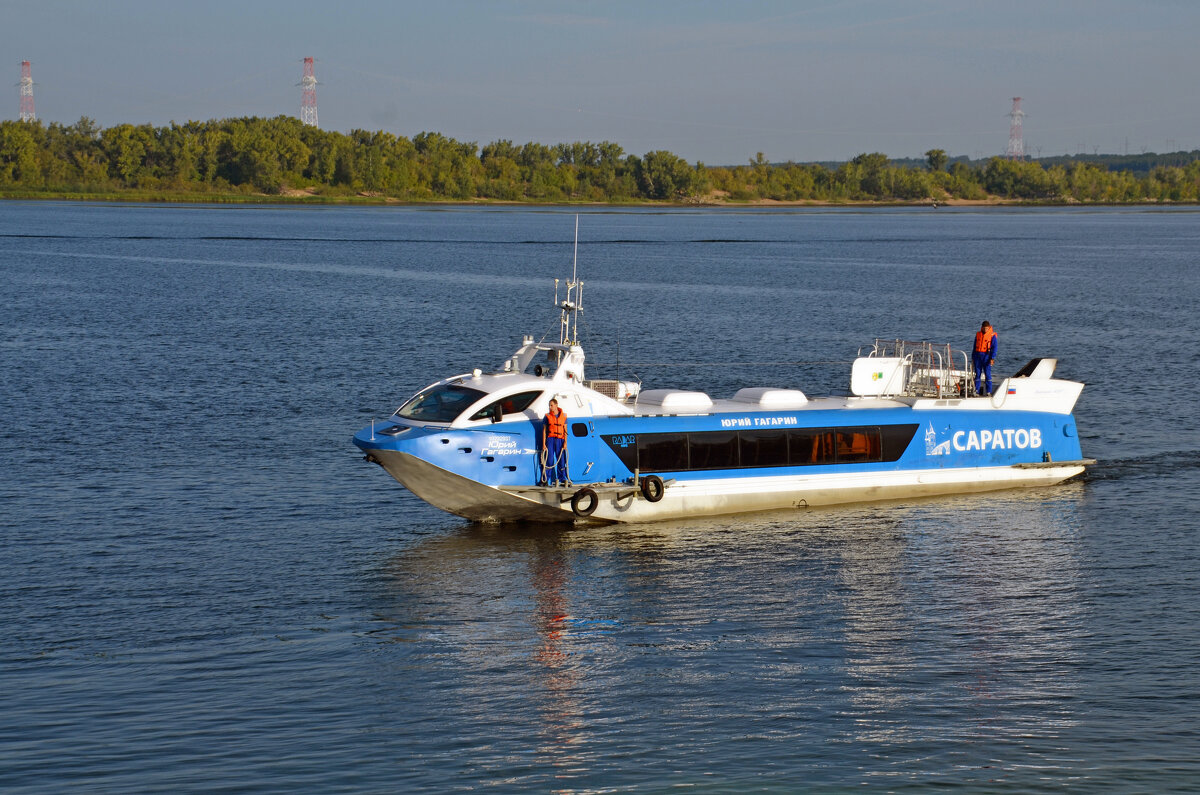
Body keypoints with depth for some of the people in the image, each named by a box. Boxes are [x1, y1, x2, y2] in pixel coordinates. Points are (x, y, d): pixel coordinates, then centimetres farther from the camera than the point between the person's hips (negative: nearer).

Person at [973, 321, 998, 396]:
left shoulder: (992, 335, -3)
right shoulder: (978, 334, 11)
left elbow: (994, 347, -7)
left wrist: (992, 358, -15)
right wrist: (973, 357, 16)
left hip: (986, 356, -4)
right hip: (977, 355, 4)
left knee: (987, 374, -5)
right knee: (977, 374, 3)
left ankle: (989, 391, 0)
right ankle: (976, 391, 6)